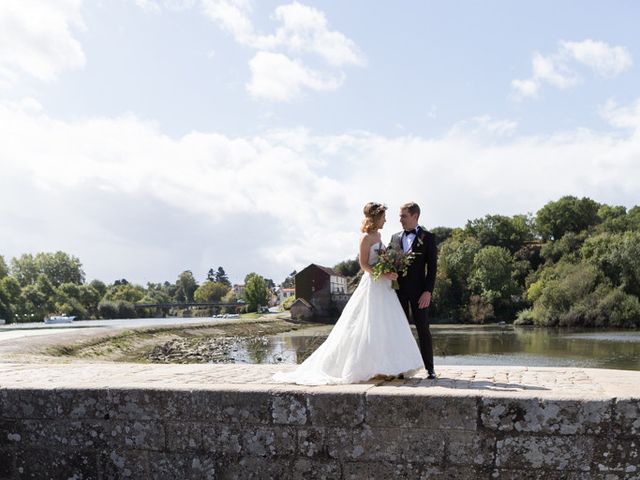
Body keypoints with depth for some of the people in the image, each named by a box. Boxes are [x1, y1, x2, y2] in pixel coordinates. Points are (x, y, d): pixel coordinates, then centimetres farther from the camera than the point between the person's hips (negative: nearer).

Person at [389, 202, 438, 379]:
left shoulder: (427, 237, -1)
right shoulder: (395, 237, 13)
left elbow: (432, 266, -5)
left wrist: (428, 291, -14)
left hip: (418, 291, -4)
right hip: (399, 290, 4)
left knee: (423, 329, -1)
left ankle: (429, 368, 6)